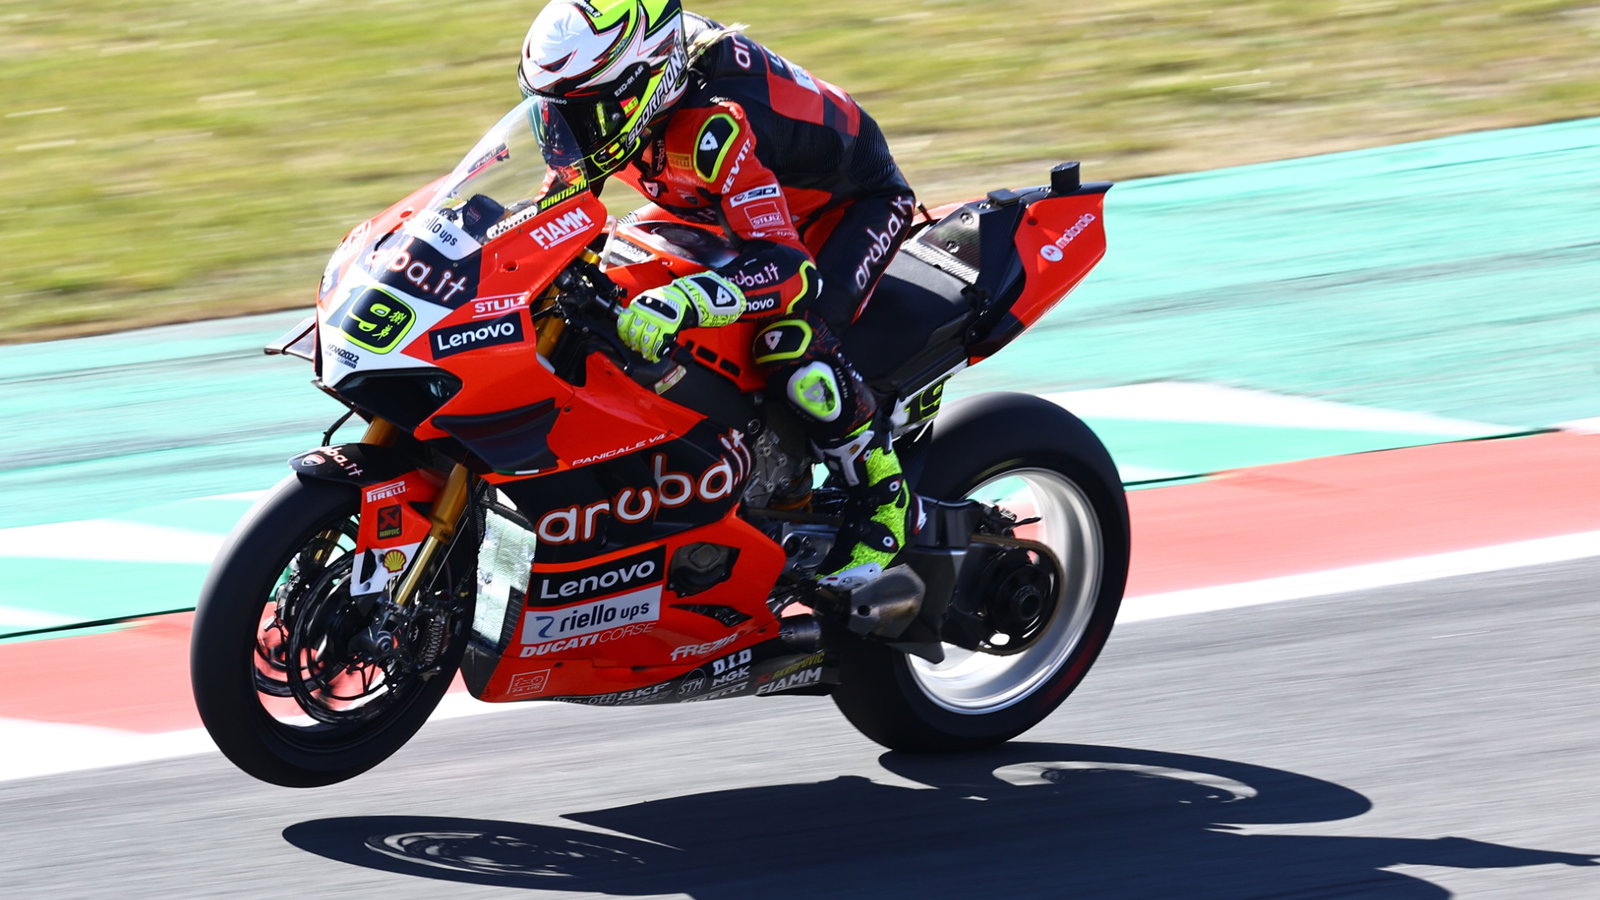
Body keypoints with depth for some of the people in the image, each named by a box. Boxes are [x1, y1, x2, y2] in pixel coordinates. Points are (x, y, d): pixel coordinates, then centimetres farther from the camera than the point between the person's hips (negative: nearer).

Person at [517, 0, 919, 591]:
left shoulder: (717, 124, -42)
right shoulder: (610, 94, -17)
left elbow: (787, 268, -49)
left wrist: (681, 302, -63)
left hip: (854, 203, -10)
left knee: (793, 351, -33)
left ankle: (885, 501, -10)